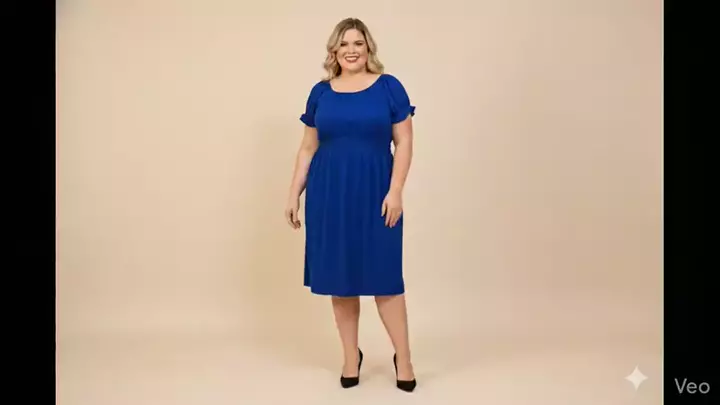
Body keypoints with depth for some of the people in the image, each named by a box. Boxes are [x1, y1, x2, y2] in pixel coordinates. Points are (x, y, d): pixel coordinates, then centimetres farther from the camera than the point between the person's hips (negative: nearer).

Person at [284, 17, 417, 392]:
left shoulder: (389, 87, 0)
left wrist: (395, 191, -11)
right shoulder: (320, 92, 7)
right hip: (328, 194, 3)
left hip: (374, 194, -2)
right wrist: (294, 193, 6)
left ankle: (403, 357, 16)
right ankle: (351, 356, 22)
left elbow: (404, 142, -2)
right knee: (339, 277, 7)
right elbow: (308, 148, 11)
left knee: (383, 276, 0)